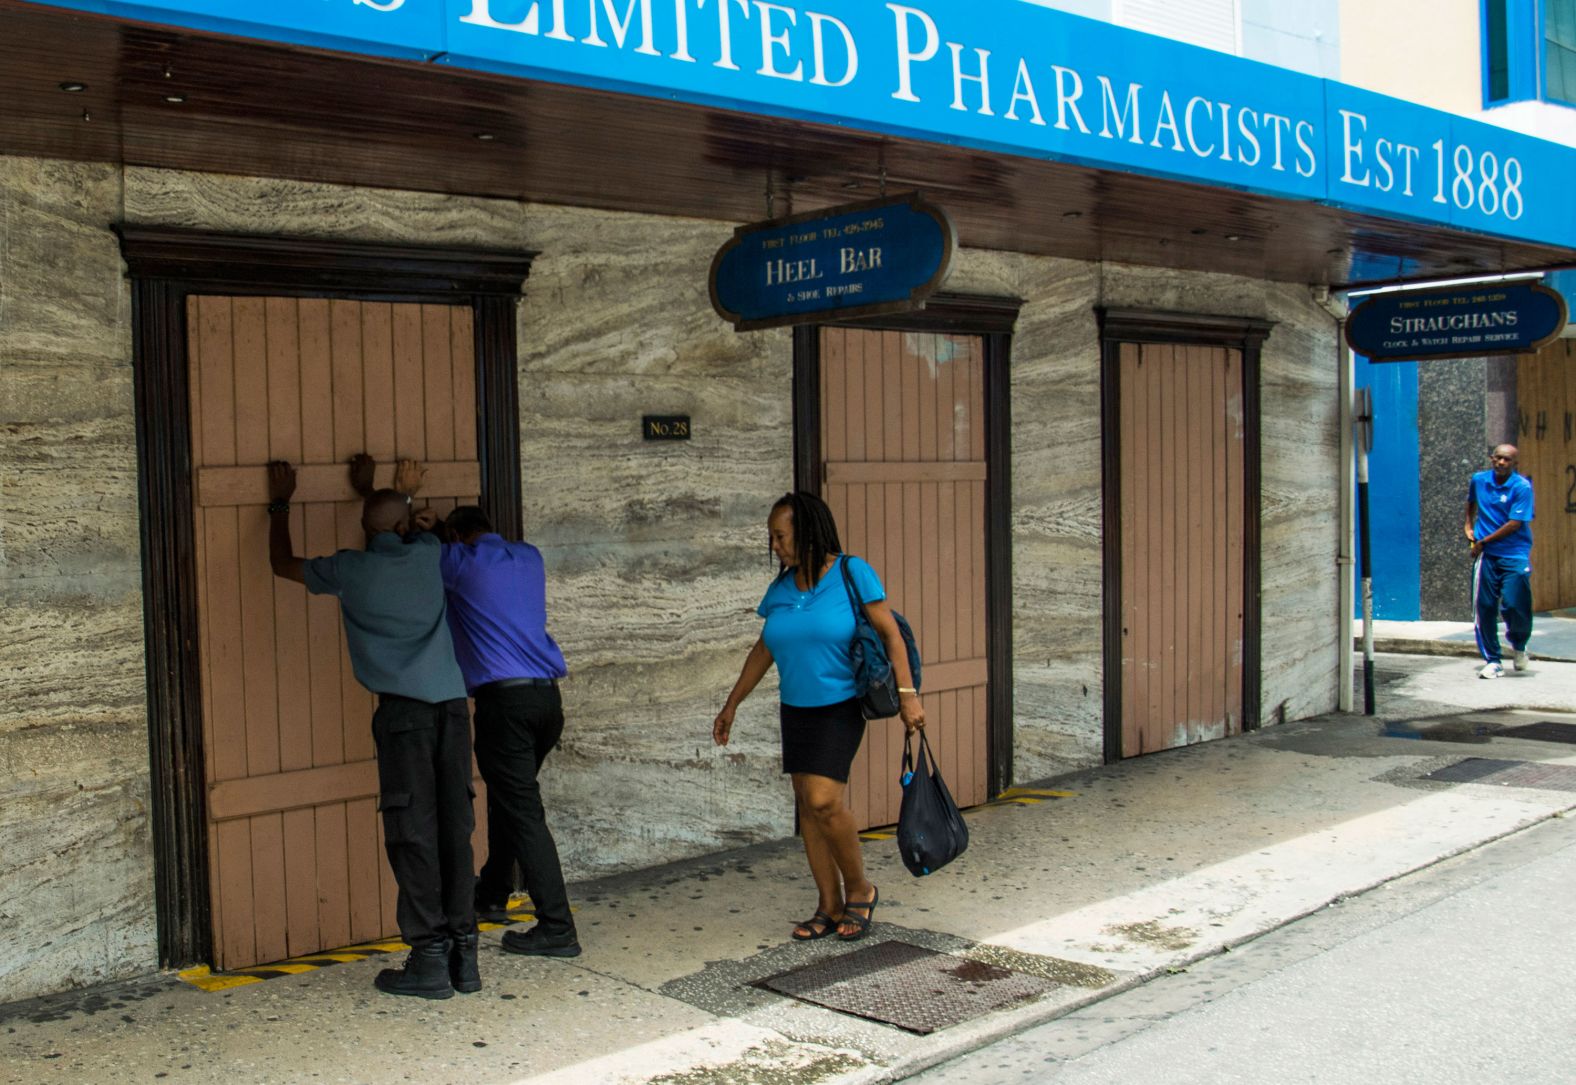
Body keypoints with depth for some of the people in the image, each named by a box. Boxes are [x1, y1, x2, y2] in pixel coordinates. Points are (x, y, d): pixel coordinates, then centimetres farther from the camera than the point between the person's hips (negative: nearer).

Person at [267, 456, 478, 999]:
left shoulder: (351, 568, 5)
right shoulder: (427, 555, 14)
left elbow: (283, 562, 23)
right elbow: (406, 533, 41)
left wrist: (280, 503, 35)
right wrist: (368, 489, 52)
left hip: (404, 707, -4)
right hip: (453, 703, 4)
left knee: (414, 836, -2)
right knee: (455, 830, 6)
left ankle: (429, 960, -2)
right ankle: (463, 954, 10)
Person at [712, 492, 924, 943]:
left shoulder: (853, 573, -12)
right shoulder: (781, 589, 3)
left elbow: (891, 634, -11)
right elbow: (763, 651, 13)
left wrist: (907, 694, -18)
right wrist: (731, 706, 14)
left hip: (841, 706, -6)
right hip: (796, 710, 6)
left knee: (823, 800, -18)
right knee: (808, 804, 4)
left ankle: (860, 889, 3)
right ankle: (830, 906, 12)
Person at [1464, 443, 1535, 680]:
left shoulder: (1522, 487, -10)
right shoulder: (1479, 480, 6)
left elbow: (1514, 524, -14)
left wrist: (1483, 541, -10)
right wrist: (1469, 525, 19)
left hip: (1514, 555, -4)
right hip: (1486, 554, 4)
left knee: (1514, 605, -10)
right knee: (1484, 606, -1)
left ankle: (1518, 645, 22)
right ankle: (1492, 661, 9)